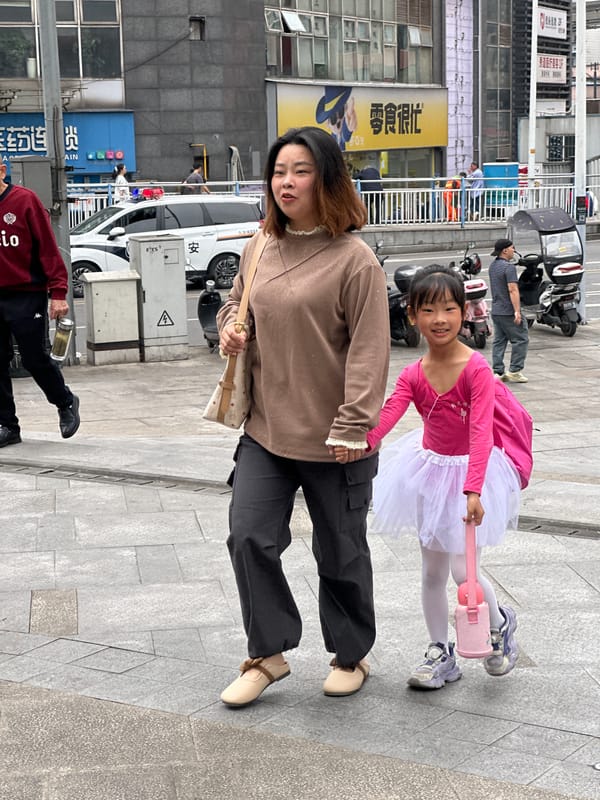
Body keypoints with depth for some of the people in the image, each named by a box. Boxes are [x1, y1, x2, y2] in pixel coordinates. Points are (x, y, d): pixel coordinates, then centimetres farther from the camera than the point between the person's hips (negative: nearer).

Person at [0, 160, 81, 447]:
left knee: (35, 359, 0)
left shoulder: (25, 200, -6)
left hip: (26, 296, -4)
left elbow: (48, 248, -8)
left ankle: (66, 403, 25)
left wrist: (58, 292, -14)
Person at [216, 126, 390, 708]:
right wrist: (230, 328, 0)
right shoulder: (259, 248, 5)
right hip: (266, 430, 5)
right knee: (248, 537, -1)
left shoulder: (353, 258, -14)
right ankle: (268, 654, 17)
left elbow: (369, 349, -16)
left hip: (333, 441, -5)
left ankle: (351, 654, 32)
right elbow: (237, 300, 23)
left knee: (340, 553, 11)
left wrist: (353, 426, -20)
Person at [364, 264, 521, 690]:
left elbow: (480, 431, -27)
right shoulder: (413, 375, -5)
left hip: (469, 469, -5)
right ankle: (441, 655, 25)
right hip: (429, 468, 5)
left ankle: (502, 622, 25)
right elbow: (386, 415, -18)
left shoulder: (476, 368, -20)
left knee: (463, 570, -6)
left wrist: (473, 490, -37)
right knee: (433, 571, 10)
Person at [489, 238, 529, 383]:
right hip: (508, 311, -9)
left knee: (499, 341, 10)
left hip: (496, 310, 9)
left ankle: (497, 372, 8)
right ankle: (515, 371, -2)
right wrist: (517, 311, -24)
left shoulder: (493, 265, 12)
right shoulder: (508, 267, -17)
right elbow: (512, 290, -22)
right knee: (521, 339, 0)